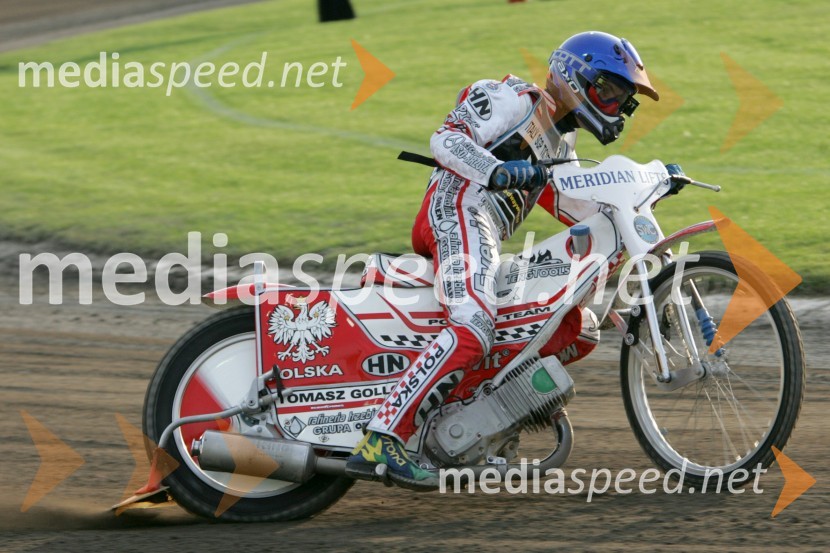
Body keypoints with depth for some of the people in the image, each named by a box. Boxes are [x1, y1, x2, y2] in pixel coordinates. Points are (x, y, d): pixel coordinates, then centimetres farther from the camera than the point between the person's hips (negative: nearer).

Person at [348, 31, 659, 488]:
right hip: (459, 213, -10)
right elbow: (445, 139, -11)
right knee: (472, 333, -32)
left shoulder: (560, 145, 30)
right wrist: (497, 171, -29)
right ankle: (381, 440, -40)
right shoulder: (514, 99, 2)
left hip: (487, 235, 10)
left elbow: (586, 210, 26)